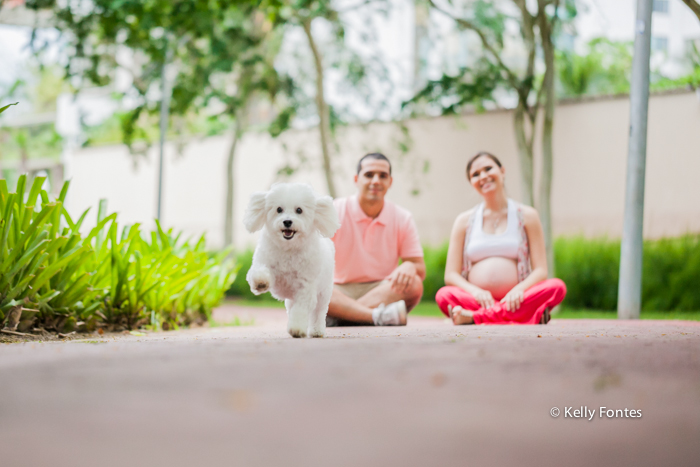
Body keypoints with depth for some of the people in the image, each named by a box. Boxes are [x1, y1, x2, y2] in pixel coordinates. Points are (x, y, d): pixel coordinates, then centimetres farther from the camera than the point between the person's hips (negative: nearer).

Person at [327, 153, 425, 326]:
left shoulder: (403, 219, 6)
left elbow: (421, 270, 3)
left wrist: (409, 267, -22)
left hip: (385, 291, 2)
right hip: (341, 293, -2)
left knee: (414, 285, -30)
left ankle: (336, 318, -35)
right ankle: (379, 316, -44)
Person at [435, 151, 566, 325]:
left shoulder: (526, 216, 13)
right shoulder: (464, 221, 15)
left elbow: (541, 271, 5)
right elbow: (451, 275, 8)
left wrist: (519, 289, -18)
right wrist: (474, 291, -15)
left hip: (514, 301, 1)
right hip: (477, 301, -1)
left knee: (557, 287, -31)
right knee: (444, 295, -33)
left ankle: (474, 317, -36)